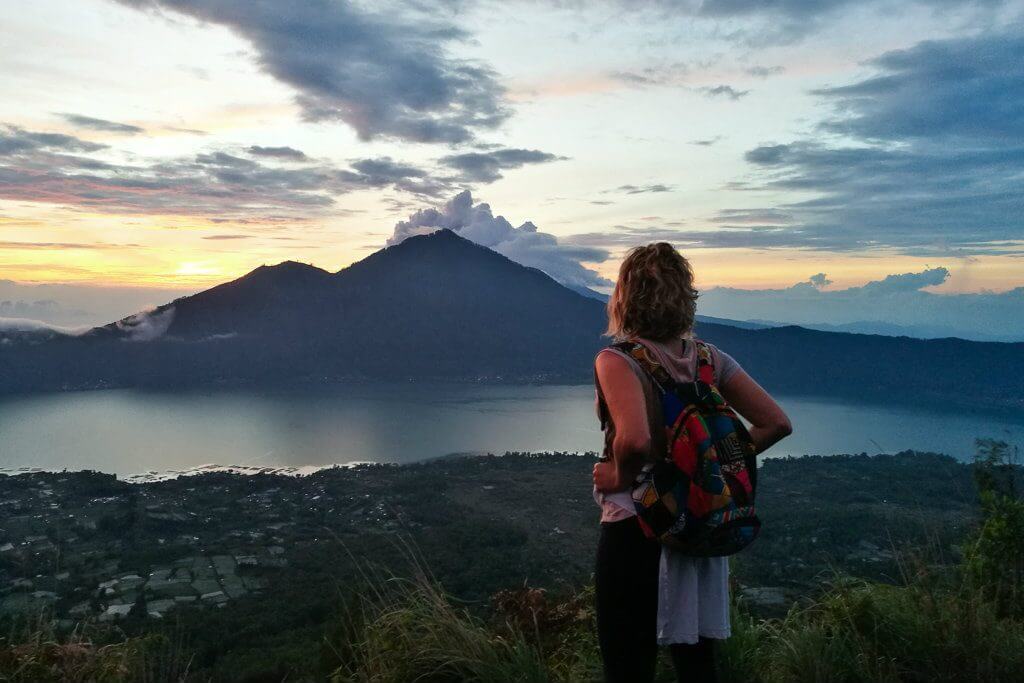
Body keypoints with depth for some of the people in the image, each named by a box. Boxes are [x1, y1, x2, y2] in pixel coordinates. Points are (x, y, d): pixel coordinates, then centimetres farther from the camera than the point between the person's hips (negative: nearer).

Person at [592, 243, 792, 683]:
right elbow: (776, 423, -1)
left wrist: (619, 476, -15)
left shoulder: (616, 361, -18)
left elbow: (635, 441, -34)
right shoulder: (709, 357, 1)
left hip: (636, 530, -6)